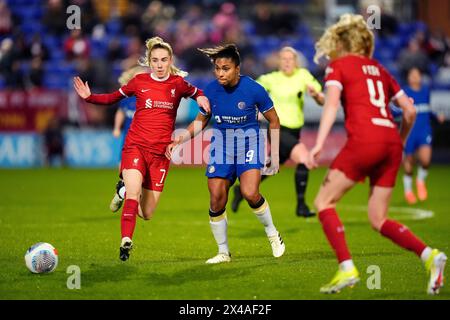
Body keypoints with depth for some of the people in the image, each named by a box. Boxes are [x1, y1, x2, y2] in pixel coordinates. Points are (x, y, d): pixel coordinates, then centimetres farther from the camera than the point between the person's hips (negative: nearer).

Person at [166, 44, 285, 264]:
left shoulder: (253, 89, -15)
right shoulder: (211, 90, -7)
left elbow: (274, 121, -2)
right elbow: (201, 120, 10)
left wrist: (275, 155, -1)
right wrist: (181, 138, -5)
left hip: (248, 141, -3)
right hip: (221, 143, 3)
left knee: (250, 193, -23)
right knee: (217, 199, -6)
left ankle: (272, 234, 5)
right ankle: (223, 252, 12)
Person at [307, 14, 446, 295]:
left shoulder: (339, 66, 9)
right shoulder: (378, 69, 25)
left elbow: (332, 103, -9)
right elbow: (410, 110, 21)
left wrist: (319, 144, -18)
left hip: (364, 138, -6)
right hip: (391, 140, 6)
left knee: (324, 202, 5)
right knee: (378, 220, 12)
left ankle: (347, 269, -9)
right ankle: (429, 254, -9)